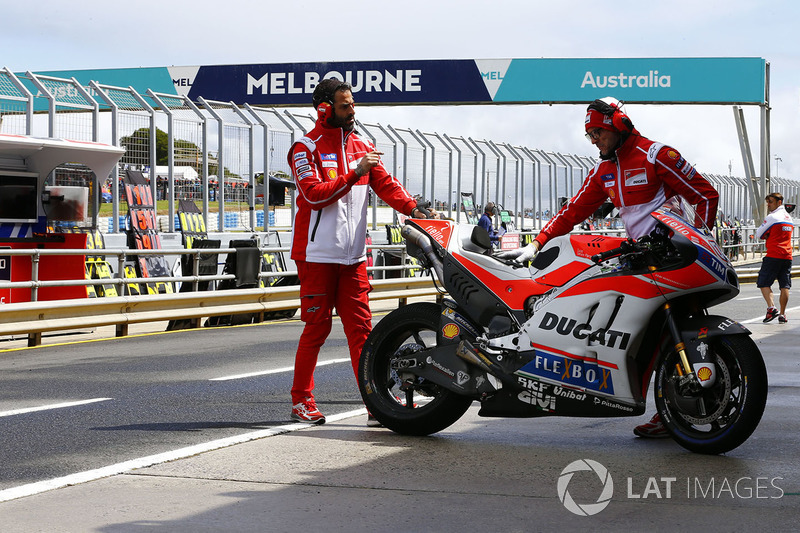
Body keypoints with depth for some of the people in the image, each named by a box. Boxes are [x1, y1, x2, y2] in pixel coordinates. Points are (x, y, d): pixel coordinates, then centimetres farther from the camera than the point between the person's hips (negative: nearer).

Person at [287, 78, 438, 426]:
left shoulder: (361, 146, 13)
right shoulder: (306, 149, -4)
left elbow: (385, 184, 6)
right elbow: (314, 194, -17)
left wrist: (414, 208, -11)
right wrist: (354, 173, -23)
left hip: (354, 254, 5)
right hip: (317, 253, -5)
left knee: (361, 327, 3)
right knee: (317, 327, -2)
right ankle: (301, 400, 9)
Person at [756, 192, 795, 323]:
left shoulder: (772, 217, -7)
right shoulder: (789, 217, 16)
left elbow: (758, 235, -2)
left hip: (773, 256, -7)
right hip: (787, 256, 7)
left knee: (763, 283, -2)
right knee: (785, 286, 6)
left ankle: (771, 307, -18)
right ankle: (782, 314, 5)